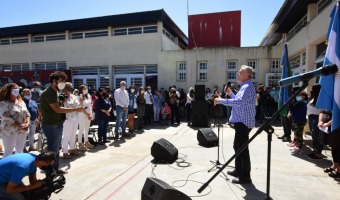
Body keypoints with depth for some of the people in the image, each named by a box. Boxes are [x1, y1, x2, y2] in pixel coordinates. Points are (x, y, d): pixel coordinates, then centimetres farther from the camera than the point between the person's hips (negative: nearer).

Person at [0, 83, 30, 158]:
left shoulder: (21, 102, 9)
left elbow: (27, 114, 7)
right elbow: (6, 118, -18)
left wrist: (27, 123, -11)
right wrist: (19, 126, -22)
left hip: (22, 131, 6)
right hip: (10, 132, -6)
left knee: (20, 150, 16)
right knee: (8, 151, 4)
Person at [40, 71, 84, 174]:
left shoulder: (54, 92, 14)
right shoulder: (49, 92, -17)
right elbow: (57, 109, -24)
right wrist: (76, 109, -22)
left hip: (57, 124, 10)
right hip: (51, 125, -10)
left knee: (56, 148, 16)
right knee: (52, 149, -1)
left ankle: (56, 169, 28)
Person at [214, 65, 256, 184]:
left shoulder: (247, 87, -16)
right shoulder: (245, 86, 18)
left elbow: (238, 101, -32)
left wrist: (221, 100, -26)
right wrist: (231, 94, 17)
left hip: (243, 122, -11)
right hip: (241, 121, 11)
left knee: (242, 148, -5)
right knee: (237, 146, 19)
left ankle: (245, 176, 5)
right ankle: (239, 170, 32)